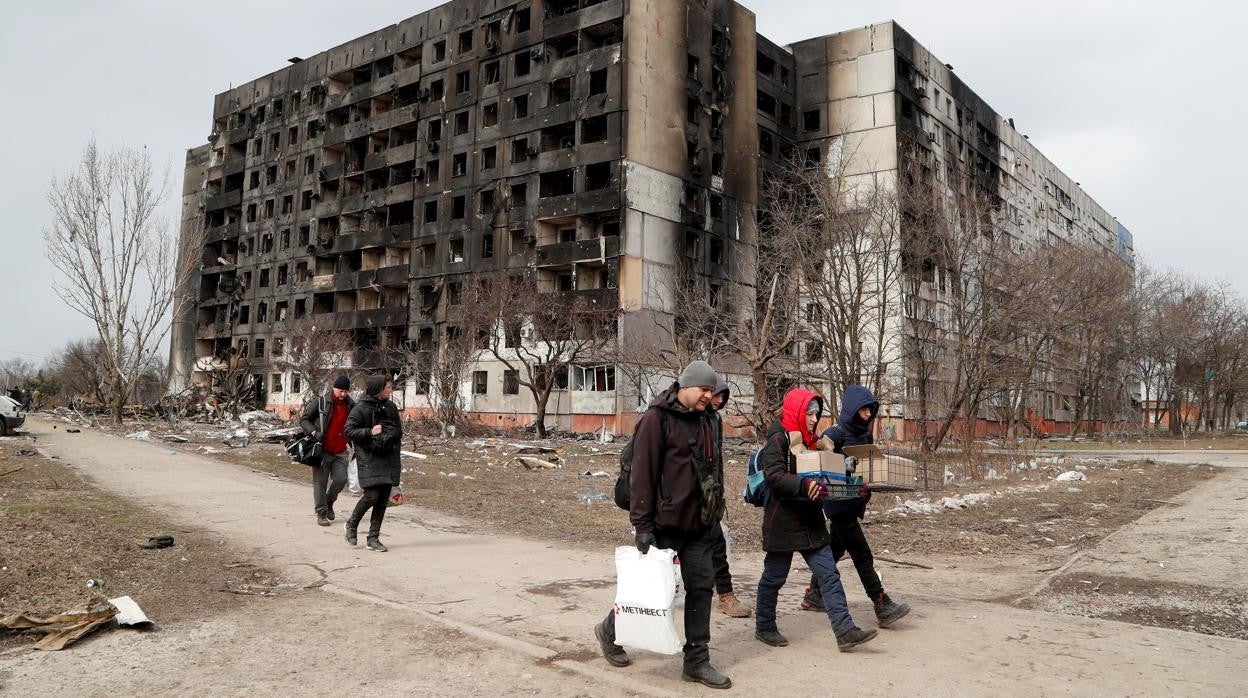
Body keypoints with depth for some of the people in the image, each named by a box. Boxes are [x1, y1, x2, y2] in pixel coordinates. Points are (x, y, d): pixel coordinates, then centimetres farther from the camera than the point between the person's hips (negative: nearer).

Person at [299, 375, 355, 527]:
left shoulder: (351, 406, 5)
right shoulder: (320, 403, -5)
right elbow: (304, 419, -1)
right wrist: (314, 432, -17)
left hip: (340, 452, 3)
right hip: (322, 450, -3)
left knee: (341, 479, -4)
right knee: (320, 482, 1)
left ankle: (329, 501, 25)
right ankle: (321, 513, 12)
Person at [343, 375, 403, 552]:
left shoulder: (391, 407, 11)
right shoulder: (361, 408, -7)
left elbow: (398, 430, 22)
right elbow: (349, 431, -9)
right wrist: (369, 432, -21)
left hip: (389, 459, 6)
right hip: (369, 459, -6)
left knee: (383, 500, 3)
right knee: (371, 496, -13)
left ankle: (373, 538, 12)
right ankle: (352, 524, 15)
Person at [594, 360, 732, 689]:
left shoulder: (703, 420, 11)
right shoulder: (656, 419, -14)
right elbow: (642, 474, -18)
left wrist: (714, 512, 19)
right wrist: (642, 525, -19)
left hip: (698, 524, 7)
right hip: (665, 524, -7)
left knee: (701, 587, 6)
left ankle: (697, 660, 17)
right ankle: (610, 630, 31)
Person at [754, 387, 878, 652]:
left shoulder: (809, 440, 13)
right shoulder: (778, 439, -11)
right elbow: (774, 476, -23)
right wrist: (804, 485, -38)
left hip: (811, 521, 7)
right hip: (783, 521, -7)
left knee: (829, 573, 1)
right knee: (774, 576, 6)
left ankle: (845, 631, 1)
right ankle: (764, 628, 23)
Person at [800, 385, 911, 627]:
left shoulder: (865, 433, 11)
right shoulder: (836, 432, -12)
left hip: (855, 500, 8)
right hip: (838, 501, -8)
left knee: (836, 548, 15)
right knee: (861, 554, -9)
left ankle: (813, 595, 28)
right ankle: (882, 607, -8)